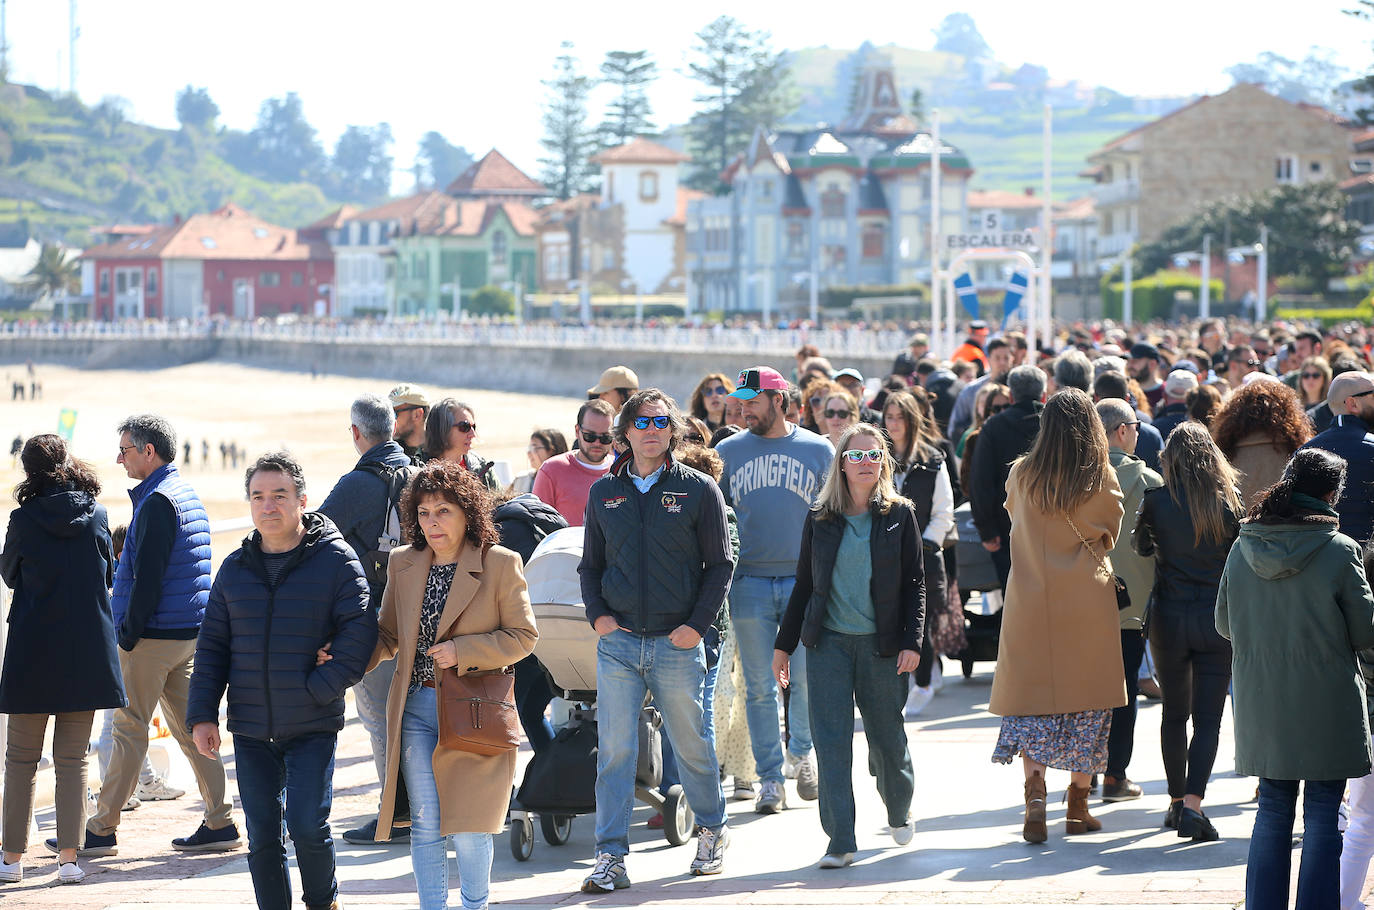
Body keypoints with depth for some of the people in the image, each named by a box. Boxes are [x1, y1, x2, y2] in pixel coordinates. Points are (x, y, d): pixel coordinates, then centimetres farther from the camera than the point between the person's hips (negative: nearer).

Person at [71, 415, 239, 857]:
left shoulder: (157, 501, -15)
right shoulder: (187, 493, 16)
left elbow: (147, 576, -19)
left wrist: (128, 633, -14)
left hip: (155, 636, -9)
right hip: (188, 633, 9)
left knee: (129, 729, -3)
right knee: (188, 726, 10)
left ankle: (101, 830, 2)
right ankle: (219, 824, 8)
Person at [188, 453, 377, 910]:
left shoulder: (335, 559, -4)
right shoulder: (235, 568, 9)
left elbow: (359, 630, -11)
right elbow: (212, 645, 12)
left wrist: (320, 689, -15)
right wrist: (203, 715, 4)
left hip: (314, 727, -4)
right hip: (250, 730, 4)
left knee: (308, 826, -9)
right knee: (262, 837, 6)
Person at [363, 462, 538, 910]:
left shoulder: (501, 564, -4)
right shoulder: (402, 564, 8)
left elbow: (523, 637, -3)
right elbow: (388, 636, 14)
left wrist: (463, 651, -15)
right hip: (416, 709, 4)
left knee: (467, 828, -1)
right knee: (424, 824, 5)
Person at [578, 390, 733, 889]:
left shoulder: (699, 490, 1)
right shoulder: (603, 492, 9)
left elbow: (720, 563, 1)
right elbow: (591, 563, 16)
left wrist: (698, 624, -8)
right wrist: (597, 614, -1)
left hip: (678, 643, -2)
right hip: (618, 642, 2)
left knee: (692, 746, 9)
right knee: (614, 751, -4)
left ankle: (712, 830, 31)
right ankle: (611, 857, -2)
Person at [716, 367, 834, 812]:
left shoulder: (818, 450, 5)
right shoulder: (728, 451, 8)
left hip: (805, 580, -1)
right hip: (749, 583, 1)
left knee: (807, 677, -3)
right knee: (759, 686, 2)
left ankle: (801, 751, 23)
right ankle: (770, 777, 10)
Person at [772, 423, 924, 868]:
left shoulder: (899, 515, 2)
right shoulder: (819, 518, 6)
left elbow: (915, 583, 2)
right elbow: (804, 584, 11)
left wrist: (912, 641, -8)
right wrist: (784, 644, 9)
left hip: (881, 645, -1)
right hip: (829, 642, 1)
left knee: (887, 735, 8)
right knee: (831, 738, -6)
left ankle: (899, 811, 37)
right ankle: (840, 840, -5)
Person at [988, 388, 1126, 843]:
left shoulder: (1021, 475, -2)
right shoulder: (1104, 481, -5)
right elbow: (1109, 537, 9)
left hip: (1031, 598, 1)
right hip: (1087, 602, -1)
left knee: (1033, 700, 4)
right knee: (1086, 697, 8)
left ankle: (1034, 791, -16)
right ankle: (1078, 805, 11)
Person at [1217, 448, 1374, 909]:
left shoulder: (1242, 548, -1)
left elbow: (1225, 625, 9)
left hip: (1262, 707, 4)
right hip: (1326, 707, -4)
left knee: (1273, 810, 14)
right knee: (1322, 816, 3)